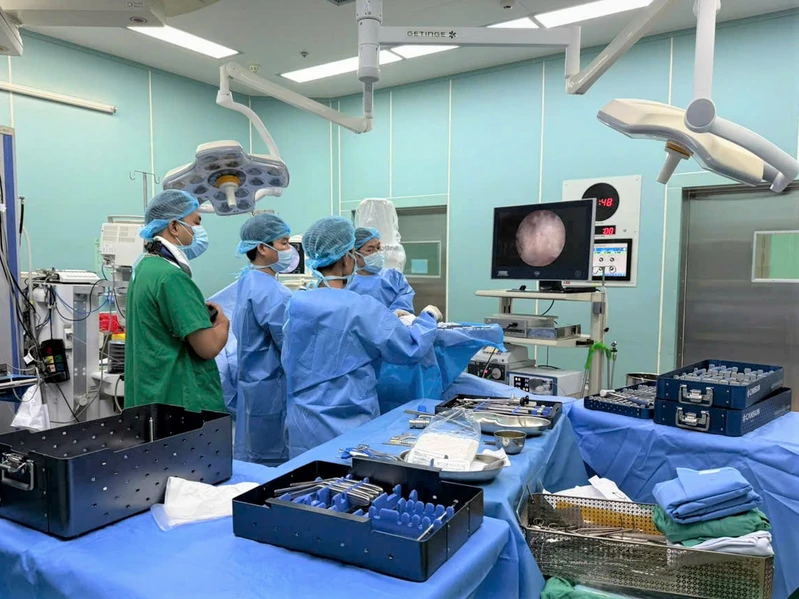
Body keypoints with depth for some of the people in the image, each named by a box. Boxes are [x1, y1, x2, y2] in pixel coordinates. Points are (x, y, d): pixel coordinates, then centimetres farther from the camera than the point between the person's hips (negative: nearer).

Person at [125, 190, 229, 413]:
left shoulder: (145, 267, 10)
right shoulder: (171, 277, -21)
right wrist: (223, 322, -3)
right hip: (180, 401, -10)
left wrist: (203, 313, 8)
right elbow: (209, 347, -22)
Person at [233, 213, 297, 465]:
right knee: (272, 463, 1)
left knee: (249, 459, 18)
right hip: (271, 387, -10)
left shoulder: (248, 281, 10)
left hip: (252, 381, 10)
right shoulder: (270, 292, -22)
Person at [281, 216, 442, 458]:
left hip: (304, 424, 5)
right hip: (349, 426, -5)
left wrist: (386, 318, 19)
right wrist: (428, 317, 8)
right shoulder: (363, 309, -18)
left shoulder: (296, 303, 0)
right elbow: (411, 349, -13)